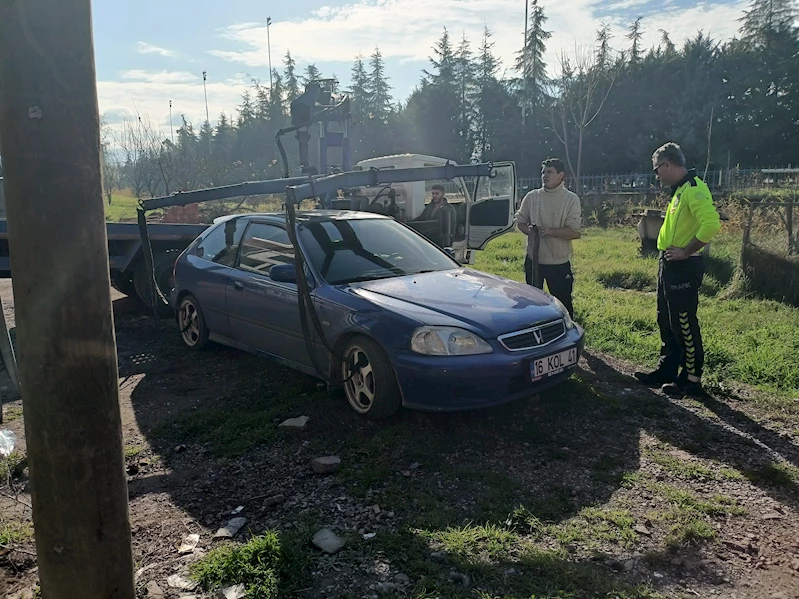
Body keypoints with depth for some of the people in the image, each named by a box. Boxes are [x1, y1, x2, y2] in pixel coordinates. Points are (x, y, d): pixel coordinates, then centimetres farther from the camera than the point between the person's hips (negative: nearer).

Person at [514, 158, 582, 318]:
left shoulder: (571, 199, -8)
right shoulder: (531, 197, 1)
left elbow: (575, 232, -13)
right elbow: (520, 220, 8)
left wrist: (550, 231, -26)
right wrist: (528, 230, -15)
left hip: (560, 262, -3)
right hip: (534, 259, 3)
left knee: (564, 302, 7)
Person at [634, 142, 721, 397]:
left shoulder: (694, 189, -18)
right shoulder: (680, 189, 14)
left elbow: (711, 225, -30)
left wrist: (686, 252, -22)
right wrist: (668, 254, 12)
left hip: (683, 268, -10)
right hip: (670, 265, 10)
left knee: (684, 325, -1)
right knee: (667, 323, 17)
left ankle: (692, 379, 10)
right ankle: (666, 370, 28)